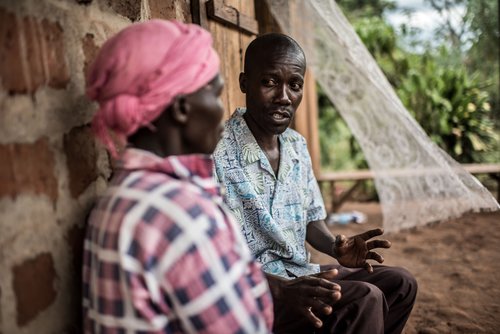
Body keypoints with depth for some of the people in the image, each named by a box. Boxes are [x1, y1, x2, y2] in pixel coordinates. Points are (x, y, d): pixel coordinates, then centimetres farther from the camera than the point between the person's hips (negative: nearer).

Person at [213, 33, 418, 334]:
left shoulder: (297, 145, 5)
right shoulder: (216, 154, -21)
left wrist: (336, 247, -7)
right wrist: (281, 289, -35)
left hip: (301, 275, 8)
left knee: (399, 283, 6)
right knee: (362, 300, -25)